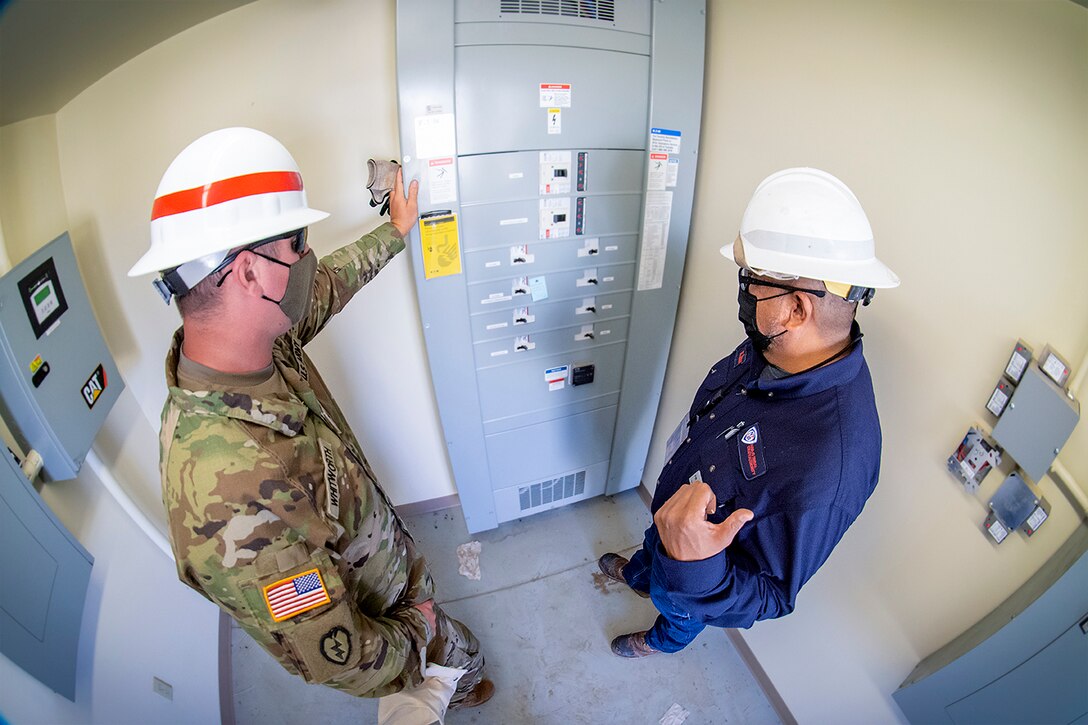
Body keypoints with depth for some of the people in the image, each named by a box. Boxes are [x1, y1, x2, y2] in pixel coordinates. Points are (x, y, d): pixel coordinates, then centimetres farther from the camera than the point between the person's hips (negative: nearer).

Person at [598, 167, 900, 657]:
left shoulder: (824, 468, -48)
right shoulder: (772, 348, -23)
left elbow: (766, 600, -34)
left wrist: (694, 569, -55)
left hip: (701, 579, -5)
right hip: (676, 508, 5)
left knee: (677, 607, 30)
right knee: (655, 544, 37)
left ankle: (664, 639, 66)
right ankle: (637, 575, 72)